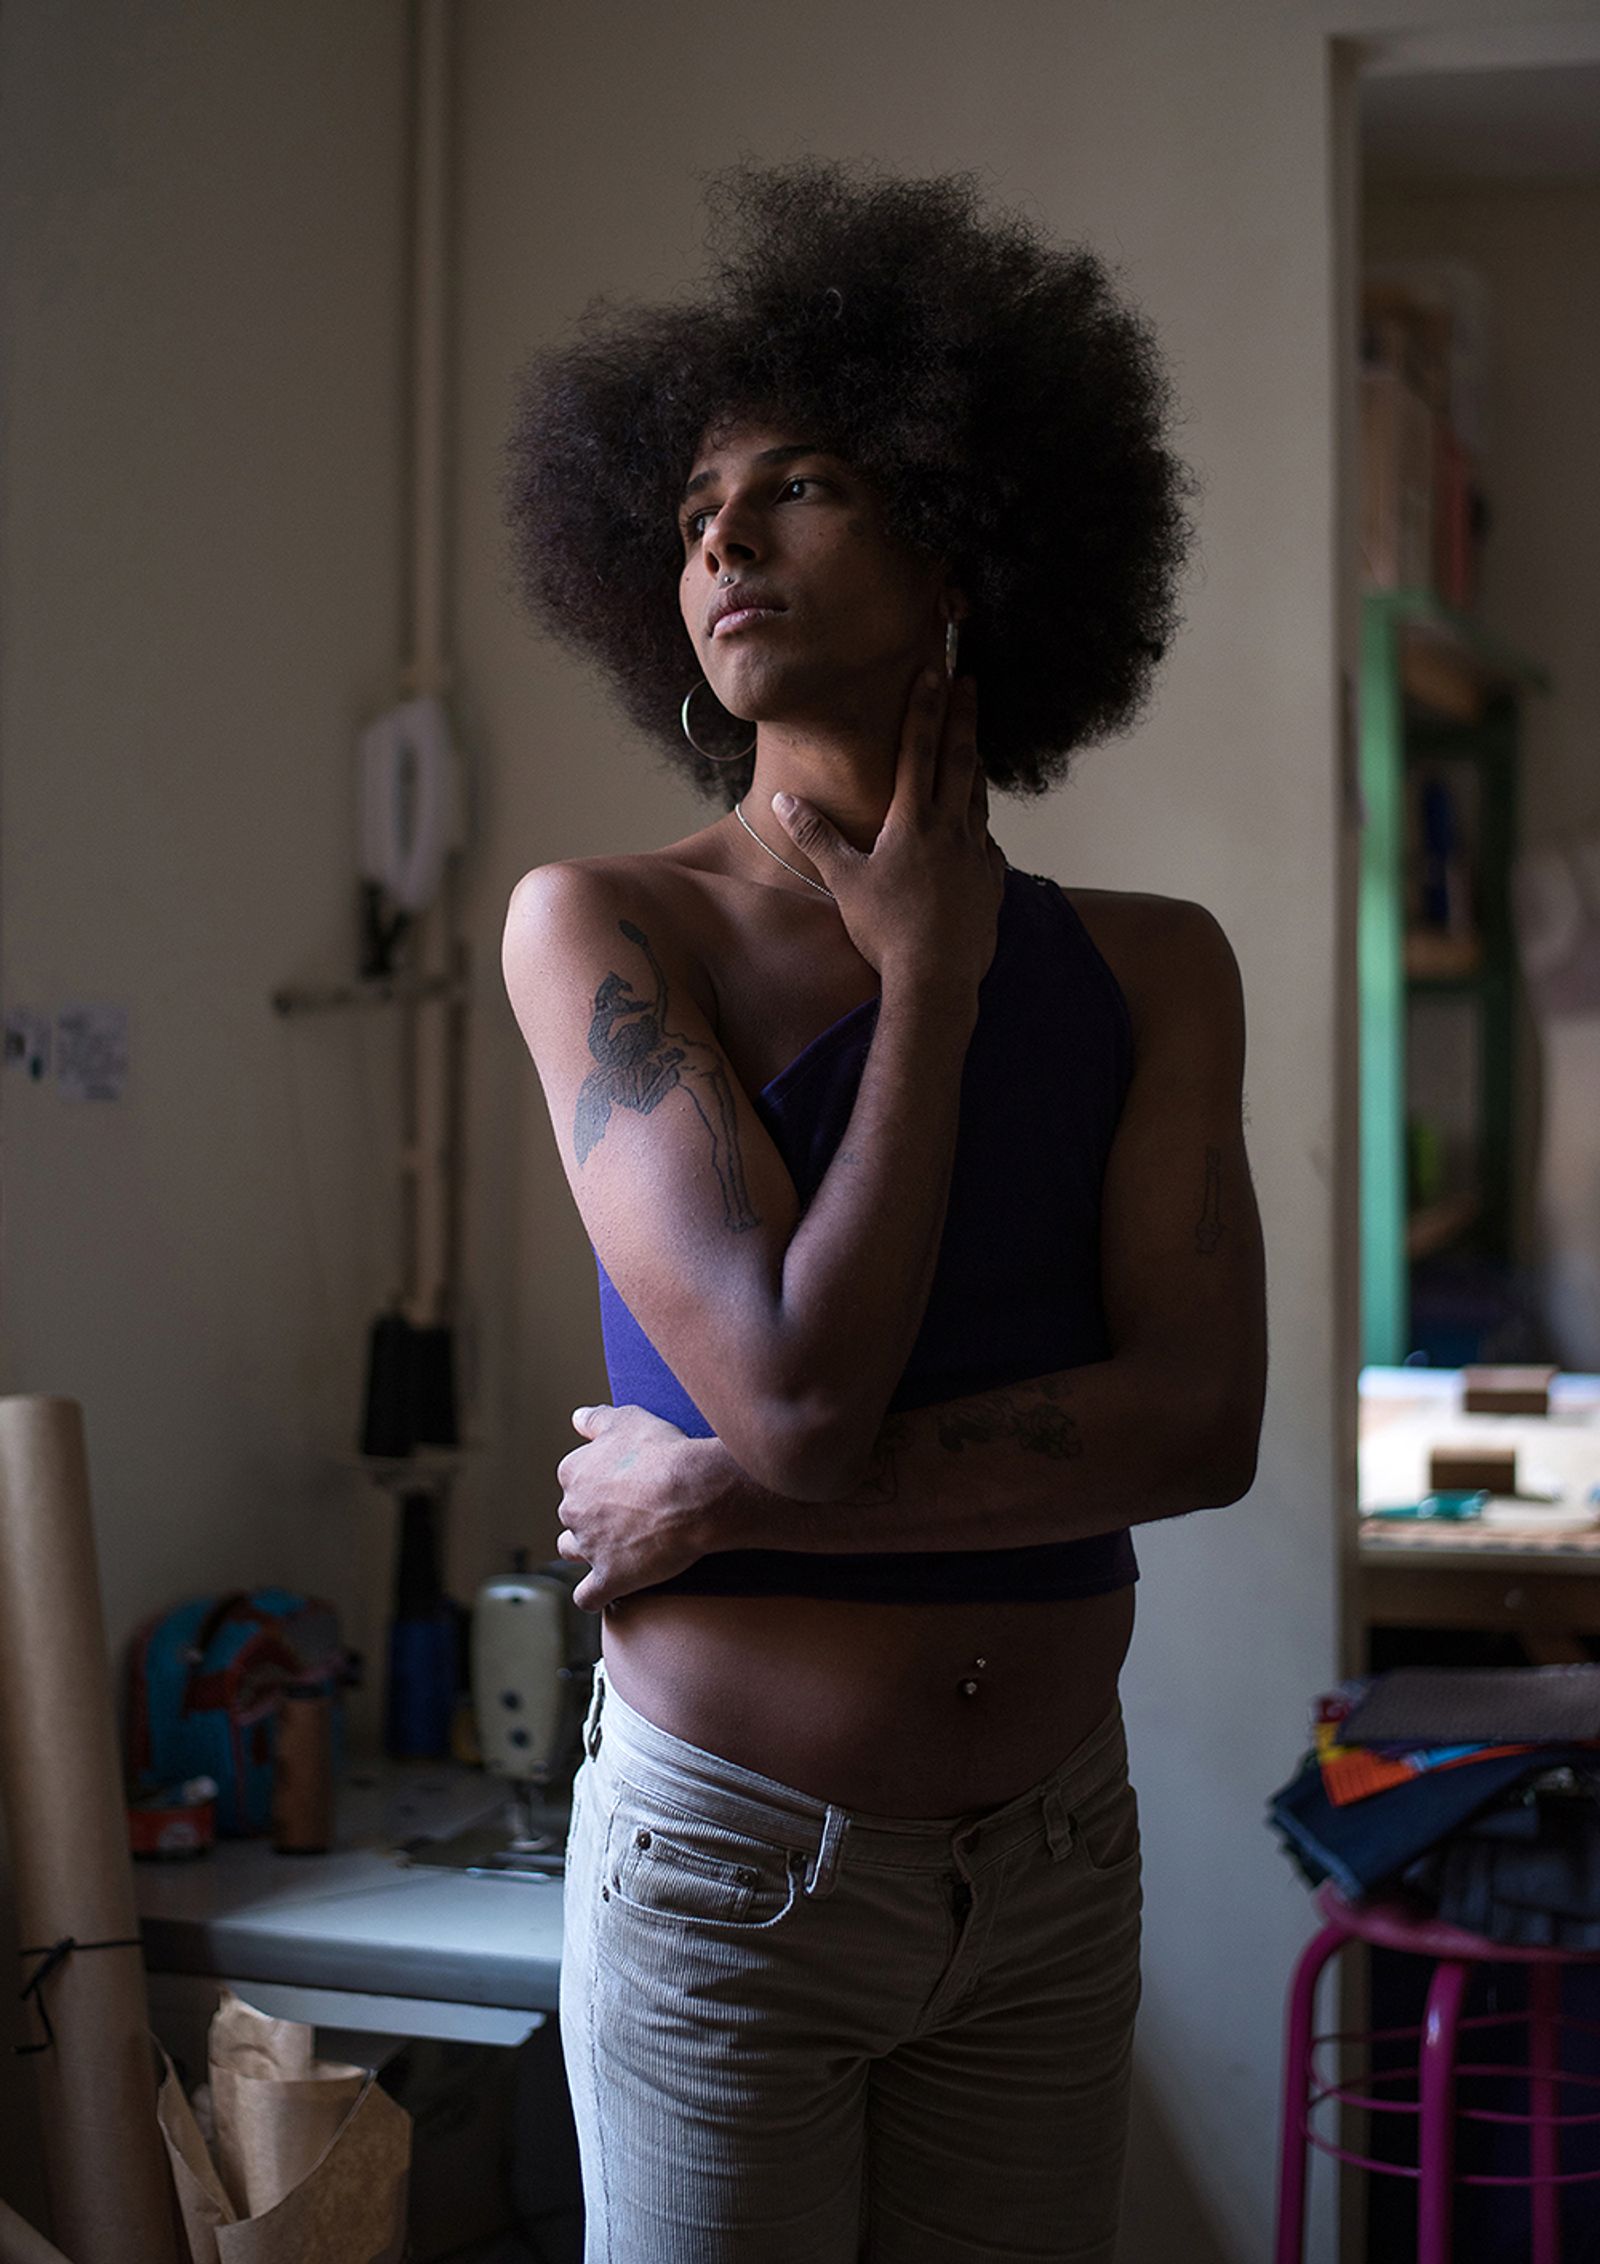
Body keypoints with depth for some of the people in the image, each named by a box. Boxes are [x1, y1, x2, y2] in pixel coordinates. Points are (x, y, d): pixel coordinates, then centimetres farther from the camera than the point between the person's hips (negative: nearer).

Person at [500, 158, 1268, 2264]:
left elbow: (1203, 1422, -11)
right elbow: (798, 1388, -21)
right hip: (733, 1856, -3)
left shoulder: (1151, 967, 1)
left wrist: (726, 1494, -17)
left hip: (1057, 1865, 4)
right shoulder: (603, 926, -10)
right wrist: (930, 973, -11)